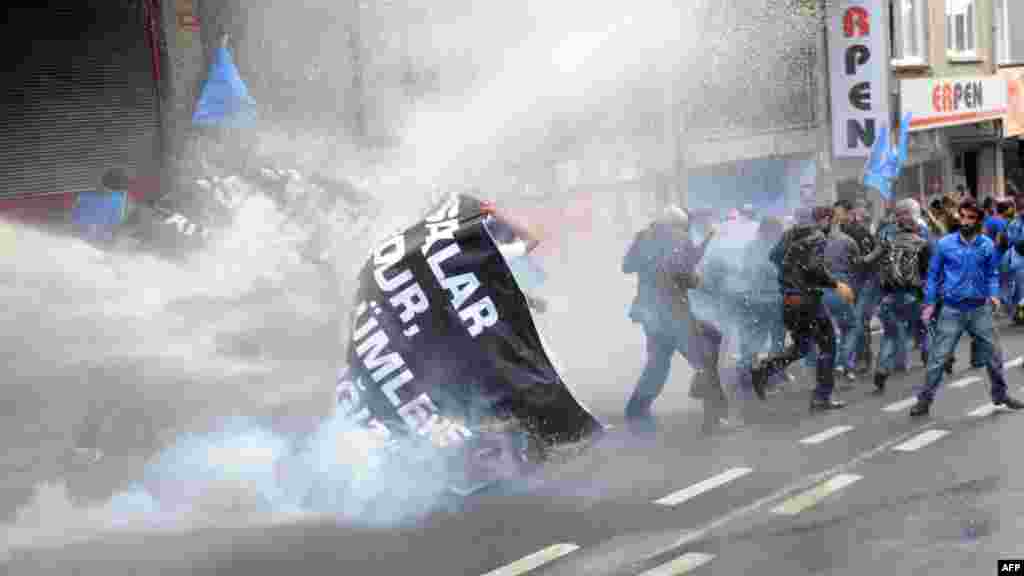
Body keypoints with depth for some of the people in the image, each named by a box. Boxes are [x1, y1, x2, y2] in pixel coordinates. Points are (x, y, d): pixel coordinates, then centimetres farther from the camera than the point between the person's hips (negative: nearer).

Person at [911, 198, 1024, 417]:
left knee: (992, 354, 13)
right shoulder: (944, 244, -6)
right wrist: (929, 303, 1)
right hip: (952, 309, -2)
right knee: (938, 357, -3)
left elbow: (992, 273, 12)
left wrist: (993, 294, -5)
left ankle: (1000, 394, 32)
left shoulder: (987, 245, -1)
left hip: (980, 309, 2)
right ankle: (925, 400, 5)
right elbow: (933, 274, 3)